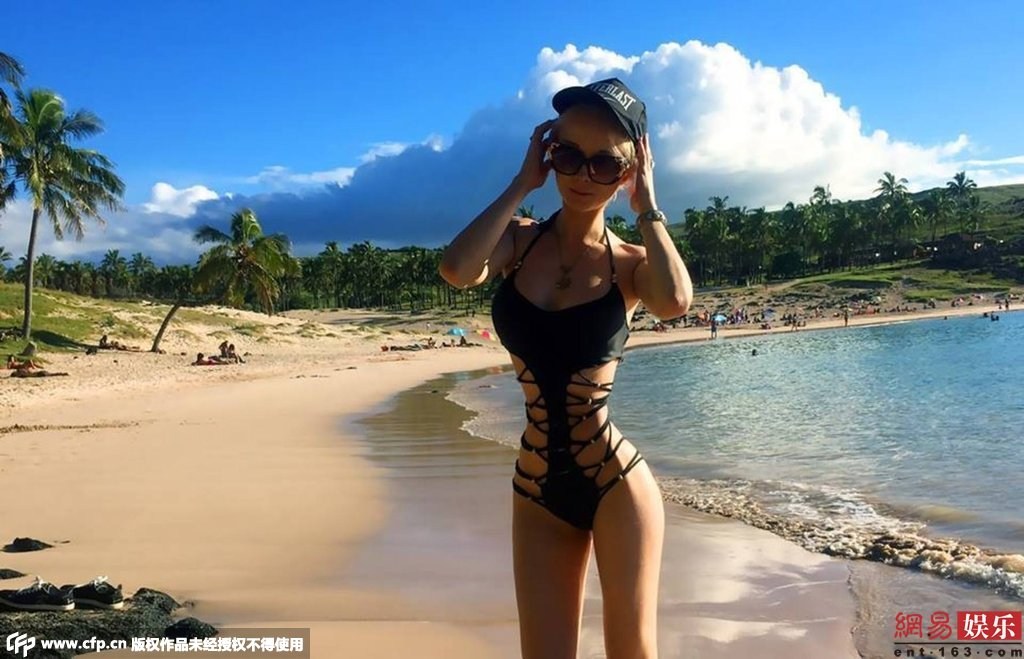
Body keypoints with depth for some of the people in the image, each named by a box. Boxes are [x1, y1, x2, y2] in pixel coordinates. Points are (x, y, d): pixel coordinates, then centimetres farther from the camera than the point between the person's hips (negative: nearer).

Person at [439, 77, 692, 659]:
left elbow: (675, 302, -26)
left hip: (616, 483, -2)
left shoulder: (631, 262, -1)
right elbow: (457, 271, -20)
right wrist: (523, 183, -9)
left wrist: (646, 205, -11)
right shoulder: (518, 240, 3)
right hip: (538, 490, 2)